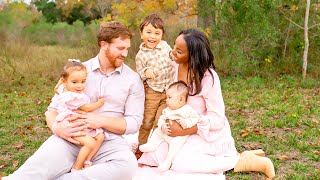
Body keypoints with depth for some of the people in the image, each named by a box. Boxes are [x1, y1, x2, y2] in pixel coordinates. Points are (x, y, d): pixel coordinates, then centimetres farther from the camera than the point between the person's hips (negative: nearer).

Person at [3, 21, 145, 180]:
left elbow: (134, 122, 2)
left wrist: (102, 121, -14)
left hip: (107, 141, 1)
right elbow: (54, 109, 10)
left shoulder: (133, 80, 7)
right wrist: (57, 127, -14)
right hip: (70, 137, -1)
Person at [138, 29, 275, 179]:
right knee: (156, 155, -6)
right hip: (184, 127, 8)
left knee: (180, 164, -25)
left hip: (209, 134, -8)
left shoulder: (208, 77, -25)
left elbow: (217, 119, -22)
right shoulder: (175, 66, -6)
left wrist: (184, 131, -27)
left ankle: (243, 161, -9)